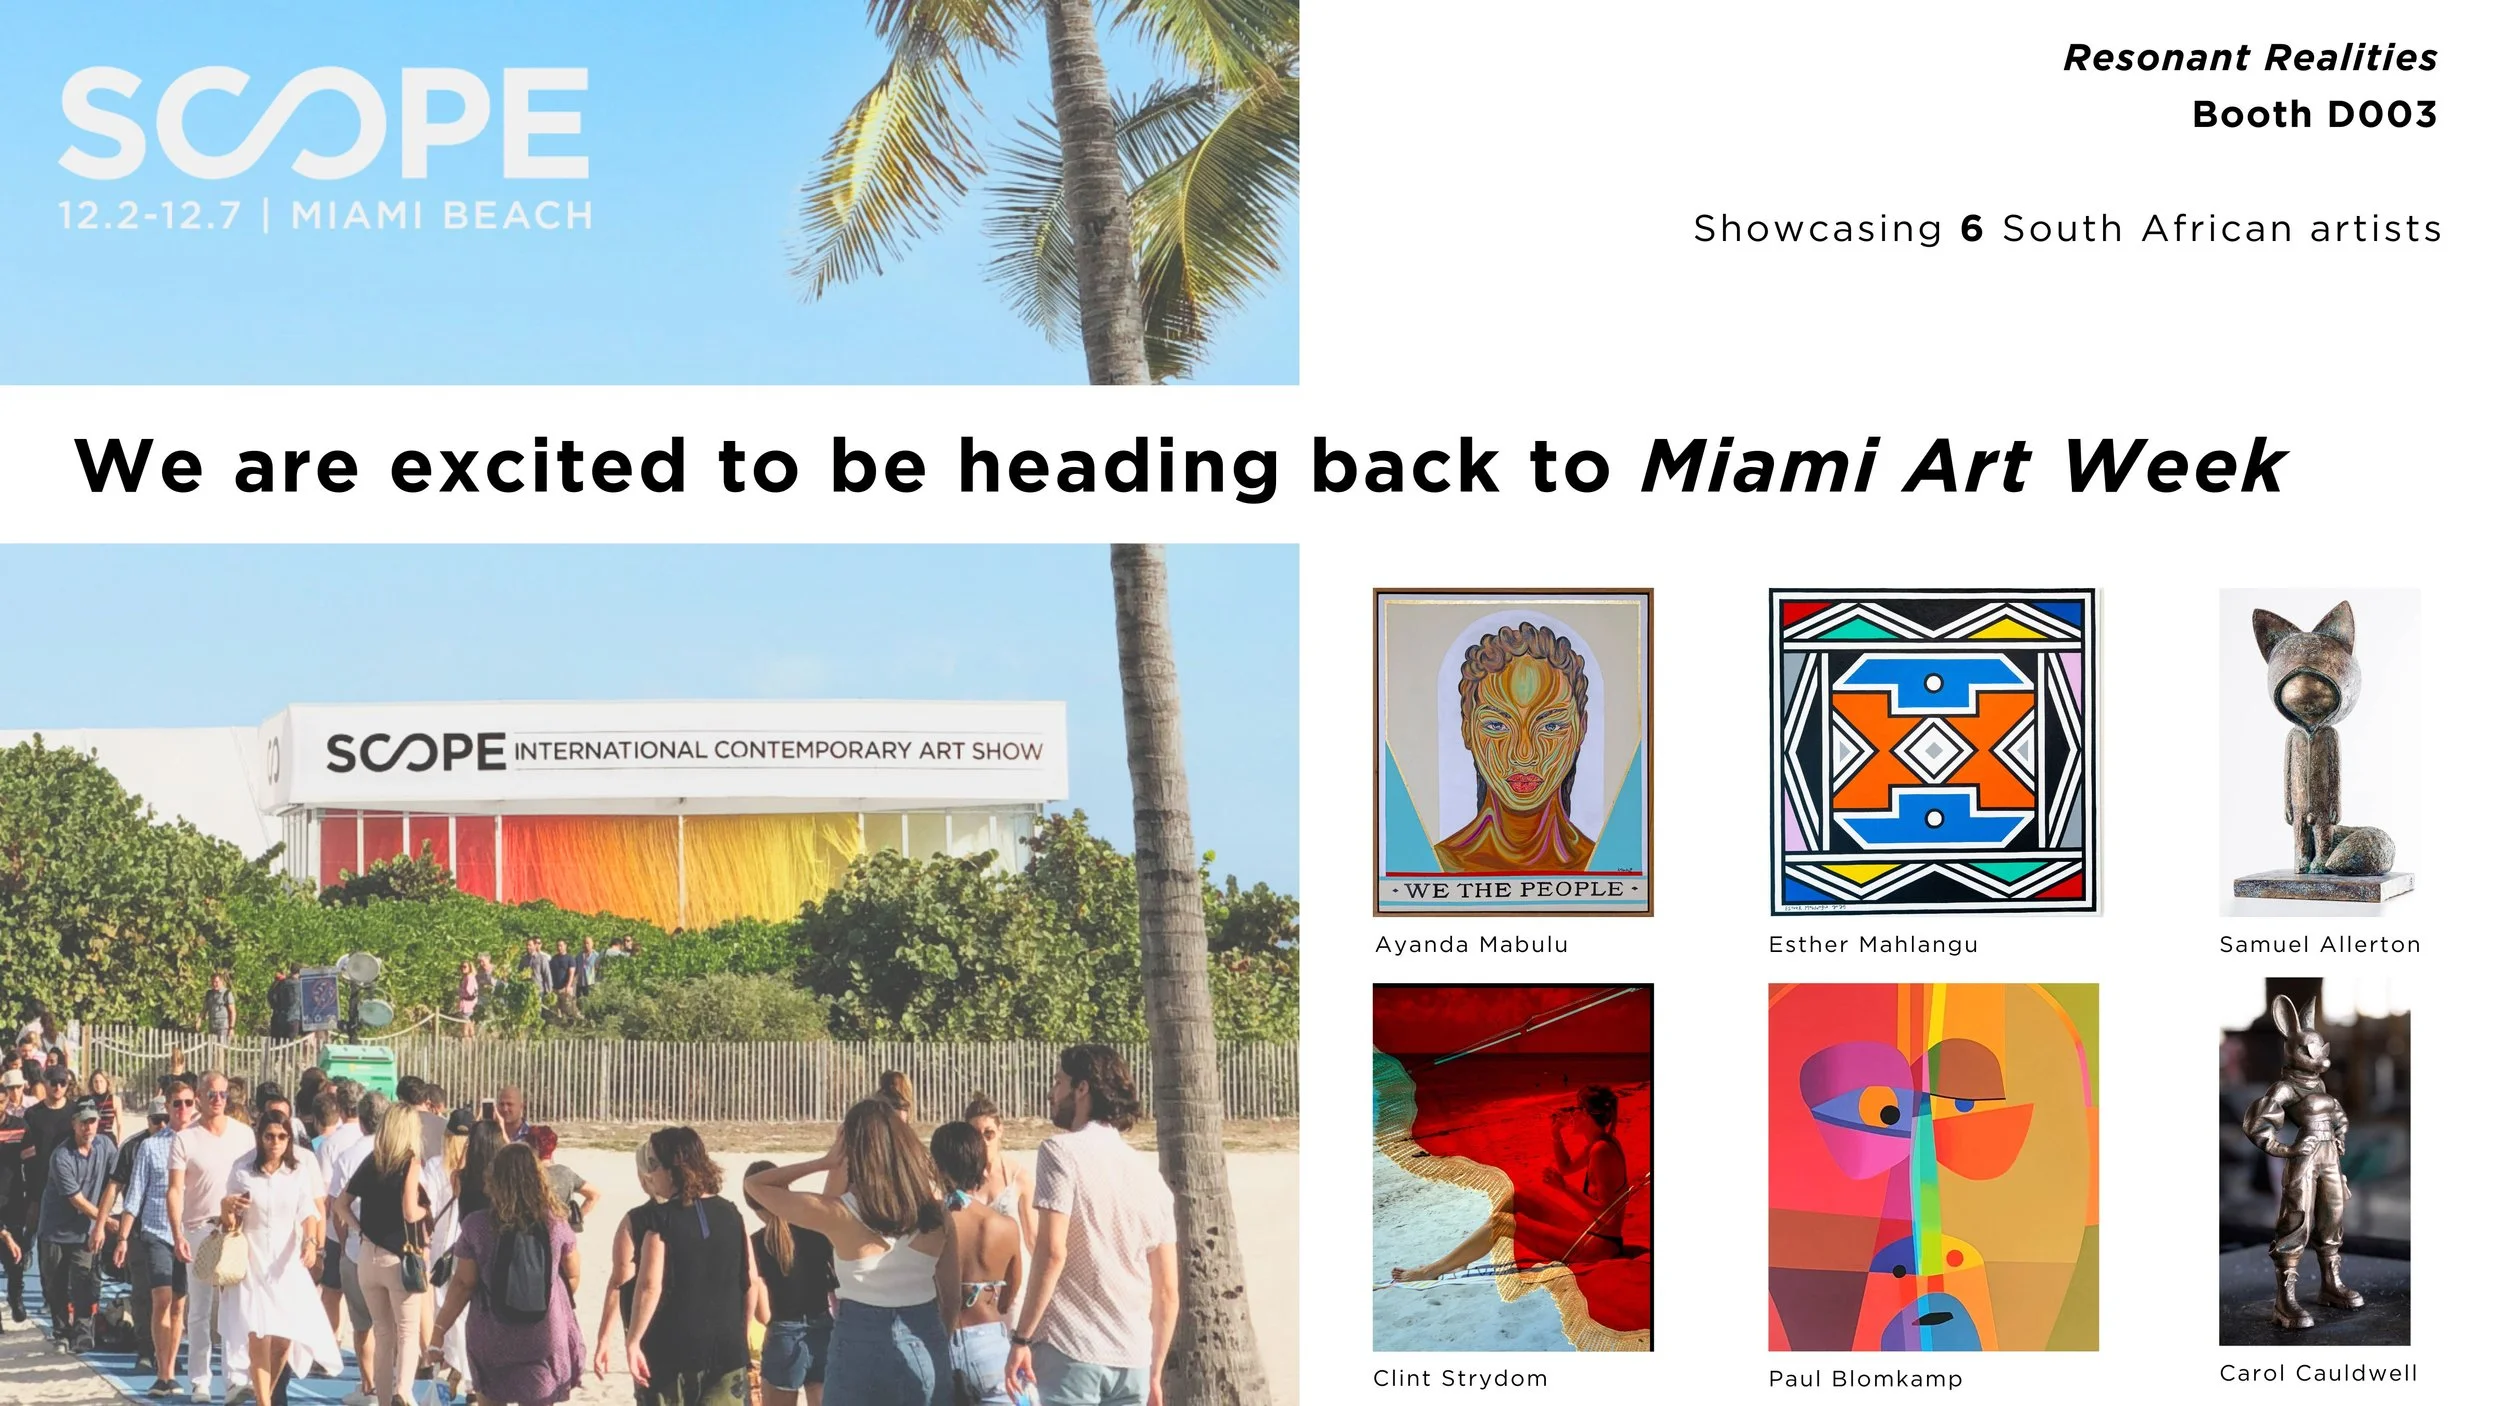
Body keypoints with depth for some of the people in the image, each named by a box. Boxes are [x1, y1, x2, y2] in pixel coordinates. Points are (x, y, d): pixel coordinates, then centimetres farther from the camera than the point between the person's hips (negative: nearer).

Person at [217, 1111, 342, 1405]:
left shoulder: (298, 1175, 5)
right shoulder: (241, 1174, 1)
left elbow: (308, 1214, -2)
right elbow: (231, 1223, 5)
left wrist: (311, 1241, -21)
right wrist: (225, 1207, -17)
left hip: (288, 1263, 2)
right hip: (252, 1261, -2)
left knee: (285, 1335, 1)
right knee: (258, 1332, -11)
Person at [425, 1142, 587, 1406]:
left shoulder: (476, 1226, -10)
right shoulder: (555, 1224, -6)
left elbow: (463, 1284, -8)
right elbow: (573, 1276, 5)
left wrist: (439, 1330, 0)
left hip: (491, 1339, 0)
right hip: (544, 1339, 0)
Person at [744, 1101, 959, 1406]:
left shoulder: (840, 1214, -12)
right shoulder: (935, 1212, -1)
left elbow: (756, 1184, 0)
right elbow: (952, 1296, 8)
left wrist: (825, 1162, 2)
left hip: (863, 1350, -3)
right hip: (925, 1351, 3)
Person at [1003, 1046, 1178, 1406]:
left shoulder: (1062, 1151, -4)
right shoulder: (1147, 1171, 14)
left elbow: (1052, 1252, -16)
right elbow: (1168, 1290, 14)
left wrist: (1021, 1338, -12)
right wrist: (1155, 1370, 21)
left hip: (1071, 1350, -6)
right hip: (1133, 1358, 6)